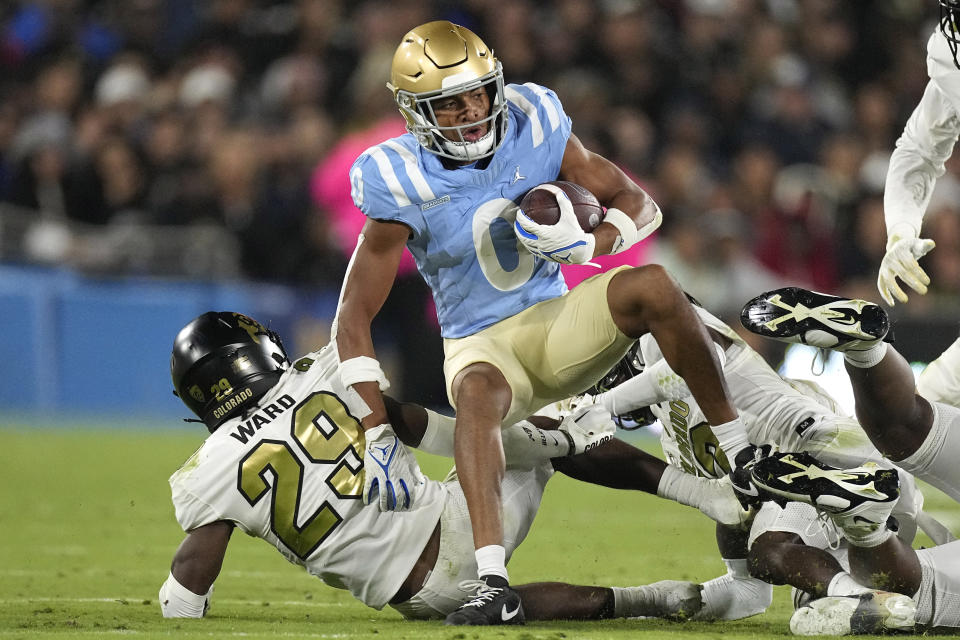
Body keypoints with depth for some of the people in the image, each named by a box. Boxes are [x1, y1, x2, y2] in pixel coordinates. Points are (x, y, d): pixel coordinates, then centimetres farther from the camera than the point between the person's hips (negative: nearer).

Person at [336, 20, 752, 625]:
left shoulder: (533, 128, -5)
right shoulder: (404, 180, -13)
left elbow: (640, 206, 2)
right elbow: (355, 319, -12)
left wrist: (586, 245, -21)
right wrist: (378, 434, -20)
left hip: (559, 325, 3)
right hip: (481, 345, -3)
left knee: (652, 286, -27)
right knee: (478, 392, -39)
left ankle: (736, 442, -15)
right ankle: (494, 580, -50)